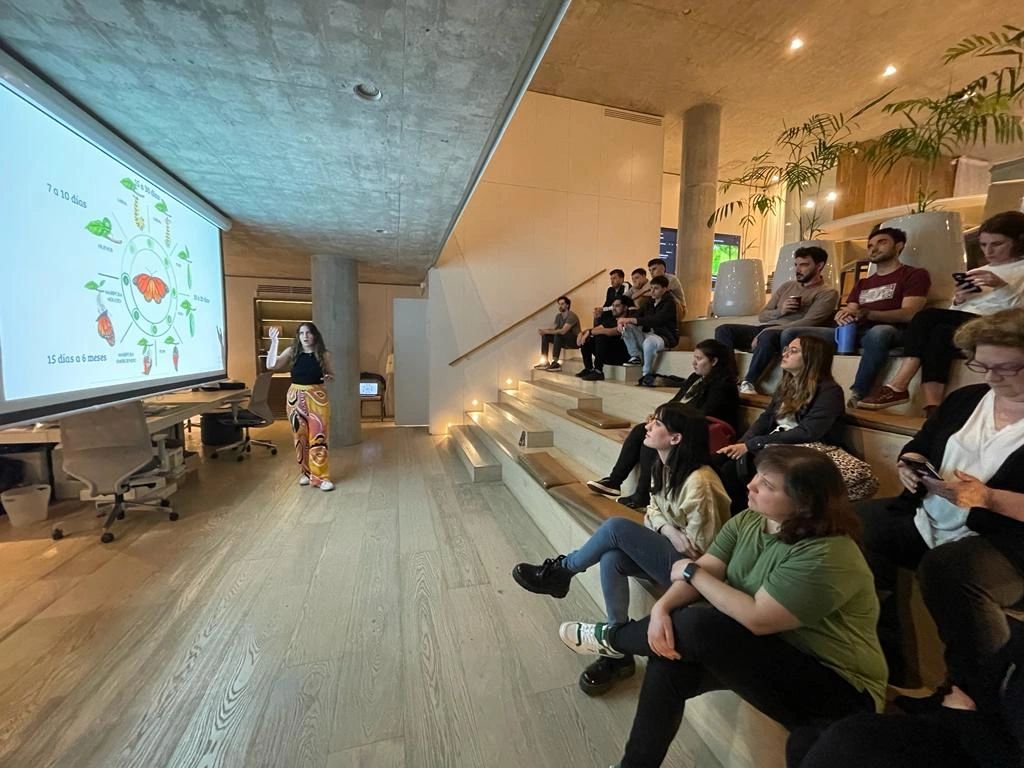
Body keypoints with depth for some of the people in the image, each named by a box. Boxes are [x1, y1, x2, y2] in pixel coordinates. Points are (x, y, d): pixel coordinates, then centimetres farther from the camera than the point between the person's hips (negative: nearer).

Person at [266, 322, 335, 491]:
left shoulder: (323, 354, -1)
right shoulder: (292, 352, 0)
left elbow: (331, 375, 10)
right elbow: (271, 365, -11)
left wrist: (328, 377, -14)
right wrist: (274, 341, -16)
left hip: (317, 398, -2)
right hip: (296, 397, 2)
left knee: (318, 437, -4)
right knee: (300, 436, 10)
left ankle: (320, 477, 3)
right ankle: (306, 472, 26)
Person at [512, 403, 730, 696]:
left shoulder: (699, 482, -26)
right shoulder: (664, 465, 0)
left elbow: (699, 550, -18)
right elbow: (653, 510, 9)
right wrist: (668, 530, -13)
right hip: (667, 554, 7)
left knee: (616, 527, -24)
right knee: (612, 559, -20)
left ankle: (560, 572, 0)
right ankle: (619, 652, -2)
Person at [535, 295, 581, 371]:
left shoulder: (571, 316, -19)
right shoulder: (558, 316, 8)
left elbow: (563, 331, -31)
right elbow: (552, 328, 1)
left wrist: (547, 331, -33)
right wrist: (543, 330, -21)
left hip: (575, 341, -8)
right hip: (564, 341, 8)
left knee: (558, 334, -34)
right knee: (545, 336, -6)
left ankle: (555, 363, -36)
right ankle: (544, 362, -11)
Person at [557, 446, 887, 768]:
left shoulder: (826, 556, -27)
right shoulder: (747, 521, -3)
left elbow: (757, 618, -29)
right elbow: (703, 571, -6)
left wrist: (691, 571, -18)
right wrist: (662, 607, -24)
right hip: (773, 652, 7)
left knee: (697, 627, -27)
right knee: (670, 659, -19)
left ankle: (612, 638, 2)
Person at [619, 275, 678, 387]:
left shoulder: (669, 303, -9)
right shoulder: (650, 303, 14)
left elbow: (655, 320, -25)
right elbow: (638, 315, 6)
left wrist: (631, 320, -33)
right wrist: (623, 321, -18)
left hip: (665, 337, -7)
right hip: (648, 334, 7)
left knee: (649, 341, -40)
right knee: (627, 327, -11)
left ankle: (647, 374, -21)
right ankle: (636, 356, -11)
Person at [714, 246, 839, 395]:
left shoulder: (827, 293, 4)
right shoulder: (787, 286, 22)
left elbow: (808, 323, -12)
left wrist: (765, 332, -20)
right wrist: (780, 311, -6)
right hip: (766, 330, 6)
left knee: (768, 336, -41)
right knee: (723, 330, -17)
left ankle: (748, 383, -31)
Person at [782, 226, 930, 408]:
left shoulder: (915, 275, 12)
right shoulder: (862, 283, 29)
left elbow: (909, 314, -6)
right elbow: (850, 314, 16)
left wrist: (866, 313, -23)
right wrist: (843, 315, -11)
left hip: (889, 332, -5)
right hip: (853, 333, 5)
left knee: (878, 332, -44)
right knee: (791, 334, -13)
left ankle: (856, 396, -37)